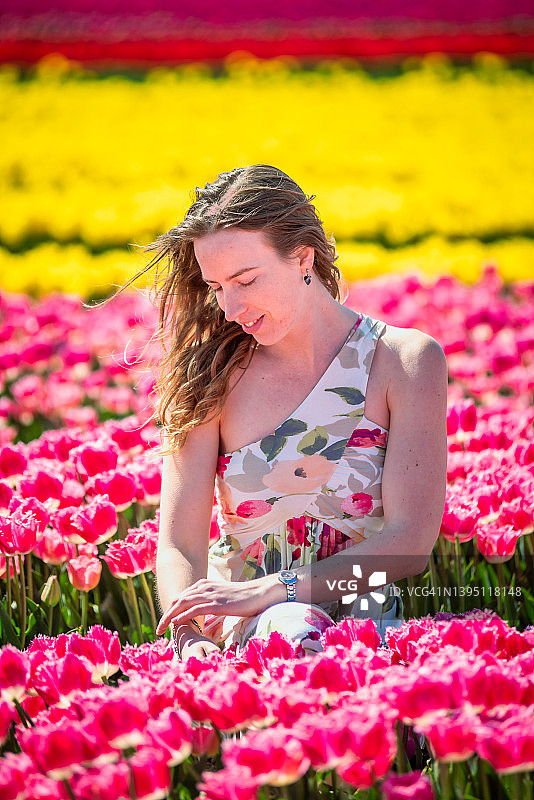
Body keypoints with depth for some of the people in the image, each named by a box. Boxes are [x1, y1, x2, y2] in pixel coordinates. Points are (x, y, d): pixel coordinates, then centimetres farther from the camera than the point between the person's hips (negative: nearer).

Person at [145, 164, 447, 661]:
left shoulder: (407, 361, -1)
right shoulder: (212, 376, 2)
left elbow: (410, 542, -9)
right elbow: (178, 544, -4)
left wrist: (268, 591, -21)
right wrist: (189, 637, -27)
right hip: (238, 637, 1)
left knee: (293, 626, -38)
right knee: (288, 627, -37)